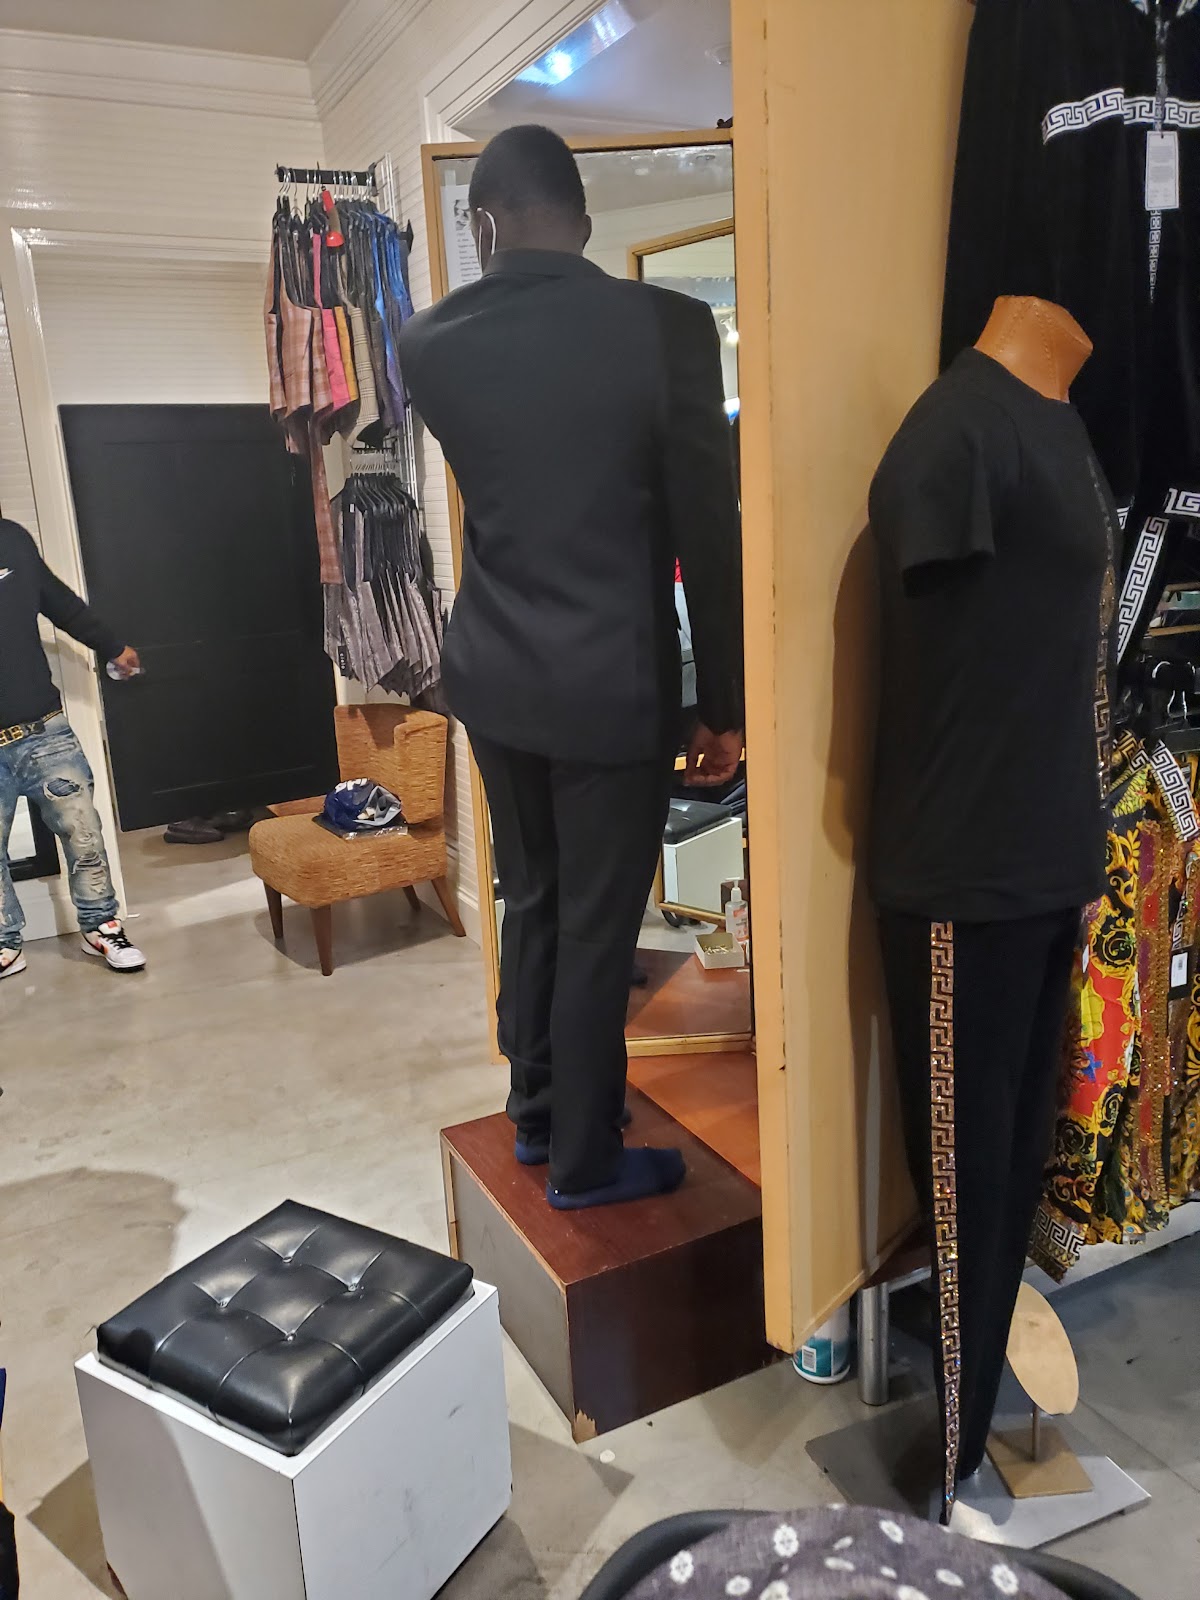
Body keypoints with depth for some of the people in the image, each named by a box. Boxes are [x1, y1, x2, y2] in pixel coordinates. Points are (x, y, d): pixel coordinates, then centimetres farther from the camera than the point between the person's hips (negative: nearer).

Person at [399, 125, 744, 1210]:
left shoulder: (431, 341, 1)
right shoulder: (665, 324, -11)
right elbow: (709, 531, -10)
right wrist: (724, 701, -1)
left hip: (494, 675, 5)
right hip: (614, 685, -4)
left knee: (532, 904, 20)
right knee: (599, 928, 8)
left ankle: (536, 1115, 36)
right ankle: (585, 1161, 25)